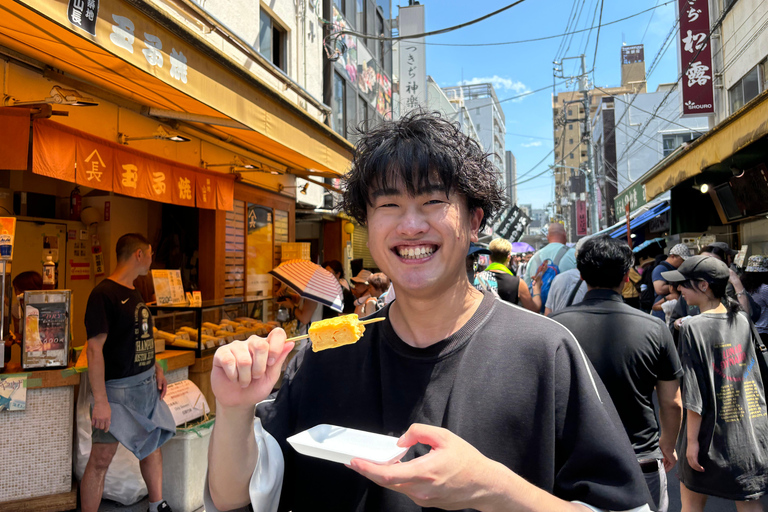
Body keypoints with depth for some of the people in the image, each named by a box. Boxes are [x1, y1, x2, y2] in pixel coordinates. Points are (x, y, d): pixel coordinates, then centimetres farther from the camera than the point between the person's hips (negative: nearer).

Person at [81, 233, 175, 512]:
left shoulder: (134, 293, 10)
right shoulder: (104, 294, -16)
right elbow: (94, 348, -20)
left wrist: (157, 369, 11)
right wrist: (100, 401, -22)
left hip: (147, 384, 9)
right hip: (118, 388, -9)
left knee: (153, 443, 18)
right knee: (101, 458, 0)